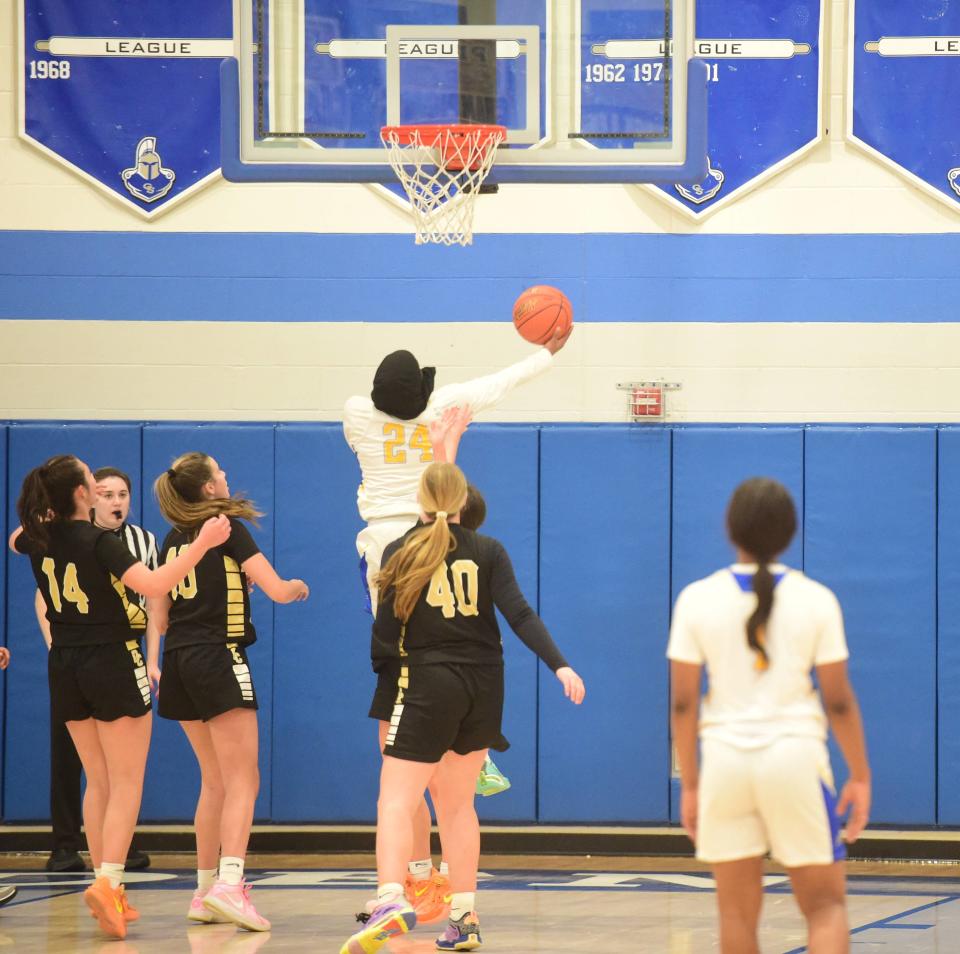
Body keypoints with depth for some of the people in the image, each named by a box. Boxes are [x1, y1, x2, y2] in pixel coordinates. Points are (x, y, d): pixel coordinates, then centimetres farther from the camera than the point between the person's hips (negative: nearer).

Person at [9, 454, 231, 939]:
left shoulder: (38, 538, 2)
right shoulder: (98, 541, -17)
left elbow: (15, 539, 28)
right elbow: (153, 584, -29)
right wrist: (203, 544, -27)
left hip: (65, 667, 7)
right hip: (113, 663, -7)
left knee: (98, 783, 14)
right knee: (126, 784, -4)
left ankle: (108, 890, 12)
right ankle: (108, 881, -20)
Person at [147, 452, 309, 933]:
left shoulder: (173, 540, 14)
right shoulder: (229, 529, -7)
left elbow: (158, 612, 14)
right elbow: (276, 590, -10)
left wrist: (155, 662, 16)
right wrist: (298, 586, 11)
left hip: (179, 661, 7)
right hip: (219, 659, -7)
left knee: (214, 781, 15)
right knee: (242, 781, -10)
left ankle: (205, 890, 14)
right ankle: (230, 884, -26)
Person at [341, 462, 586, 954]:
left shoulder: (401, 553, -2)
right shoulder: (488, 552, 3)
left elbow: (386, 628, -3)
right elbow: (520, 614, -8)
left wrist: (382, 657, 18)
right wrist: (559, 665, -11)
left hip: (428, 685, -4)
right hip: (483, 687, 4)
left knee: (396, 802, -8)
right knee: (457, 804, 16)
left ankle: (391, 899, -31)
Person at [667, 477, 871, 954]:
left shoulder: (697, 599, -1)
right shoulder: (816, 600, -3)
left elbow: (682, 703, 0)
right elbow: (838, 700, -1)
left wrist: (689, 783, 9)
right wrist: (860, 776, 10)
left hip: (725, 758, 1)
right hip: (795, 755, -1)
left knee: (737, 914, 10)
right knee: (825, 906, 6)